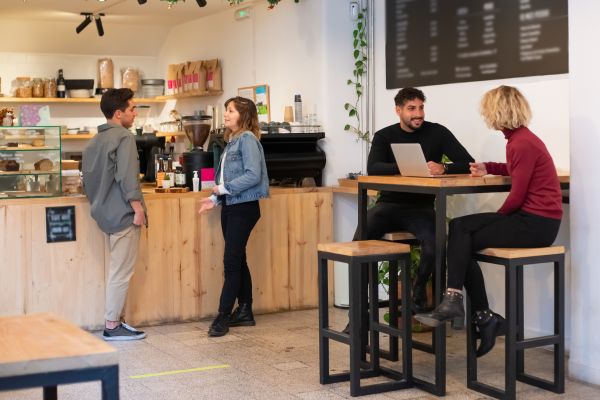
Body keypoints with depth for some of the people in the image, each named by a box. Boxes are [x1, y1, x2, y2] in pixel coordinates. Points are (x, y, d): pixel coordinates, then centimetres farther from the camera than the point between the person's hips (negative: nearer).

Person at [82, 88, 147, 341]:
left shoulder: (95, 141, 15)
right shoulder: (123, 137, -12)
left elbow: (87, 179, 18)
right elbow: (127, 178, -21)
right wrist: (138, 208, -18)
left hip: (106, 213, 9)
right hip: (123, 213, -9)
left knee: (118, 270, 15)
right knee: (122, 271, -4)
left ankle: (114, 321, 18)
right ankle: (112, 326, 0)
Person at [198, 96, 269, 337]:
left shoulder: (247, 139, -12)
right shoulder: (232, 141, 15)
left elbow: (253, 175, -21)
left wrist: (225, 188, -17)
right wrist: (215, 198, 6)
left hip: (244, 208, -9)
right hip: (230, 207, 9)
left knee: (232, 262, -8)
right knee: (238, 261, 12)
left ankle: (223, 317, -5)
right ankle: (244, 312, 20)